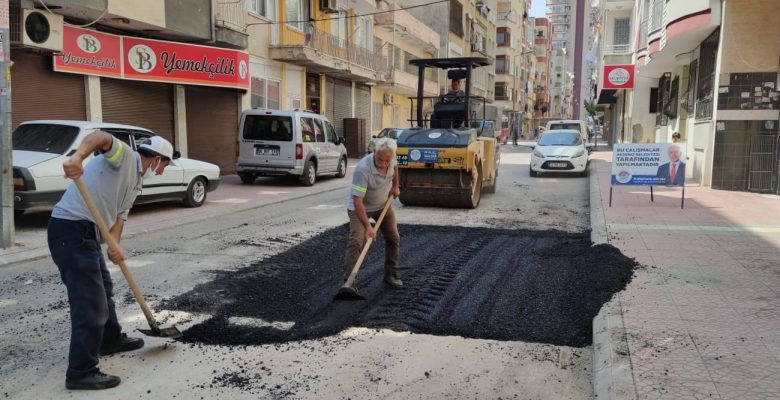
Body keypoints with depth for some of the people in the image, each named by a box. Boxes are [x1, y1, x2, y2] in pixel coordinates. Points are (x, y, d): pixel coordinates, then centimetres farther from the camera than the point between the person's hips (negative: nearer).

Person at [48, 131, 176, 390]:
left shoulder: (136, 182, 20)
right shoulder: (125, 156, -7)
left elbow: (119, 215, 12)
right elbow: (101, 137, -27)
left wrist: (115, 245, -6)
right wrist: (78, 157, -47)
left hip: (88, 232, 11)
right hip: (71, 229, -11)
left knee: (103, 289, 26)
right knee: (90, 302, -8)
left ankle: (111, 340, 46)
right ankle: (80, 373, 1)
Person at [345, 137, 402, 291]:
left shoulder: (391, 158, -20)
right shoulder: (362, 169, -38)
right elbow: (357, 200, -38)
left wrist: (395, 186, 8)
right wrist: (368, 226, -41)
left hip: (383, 205, 6)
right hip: (360, 207, -6)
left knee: (394, 238, 5)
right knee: (357, 241, -18)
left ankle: (391, 274, 19)